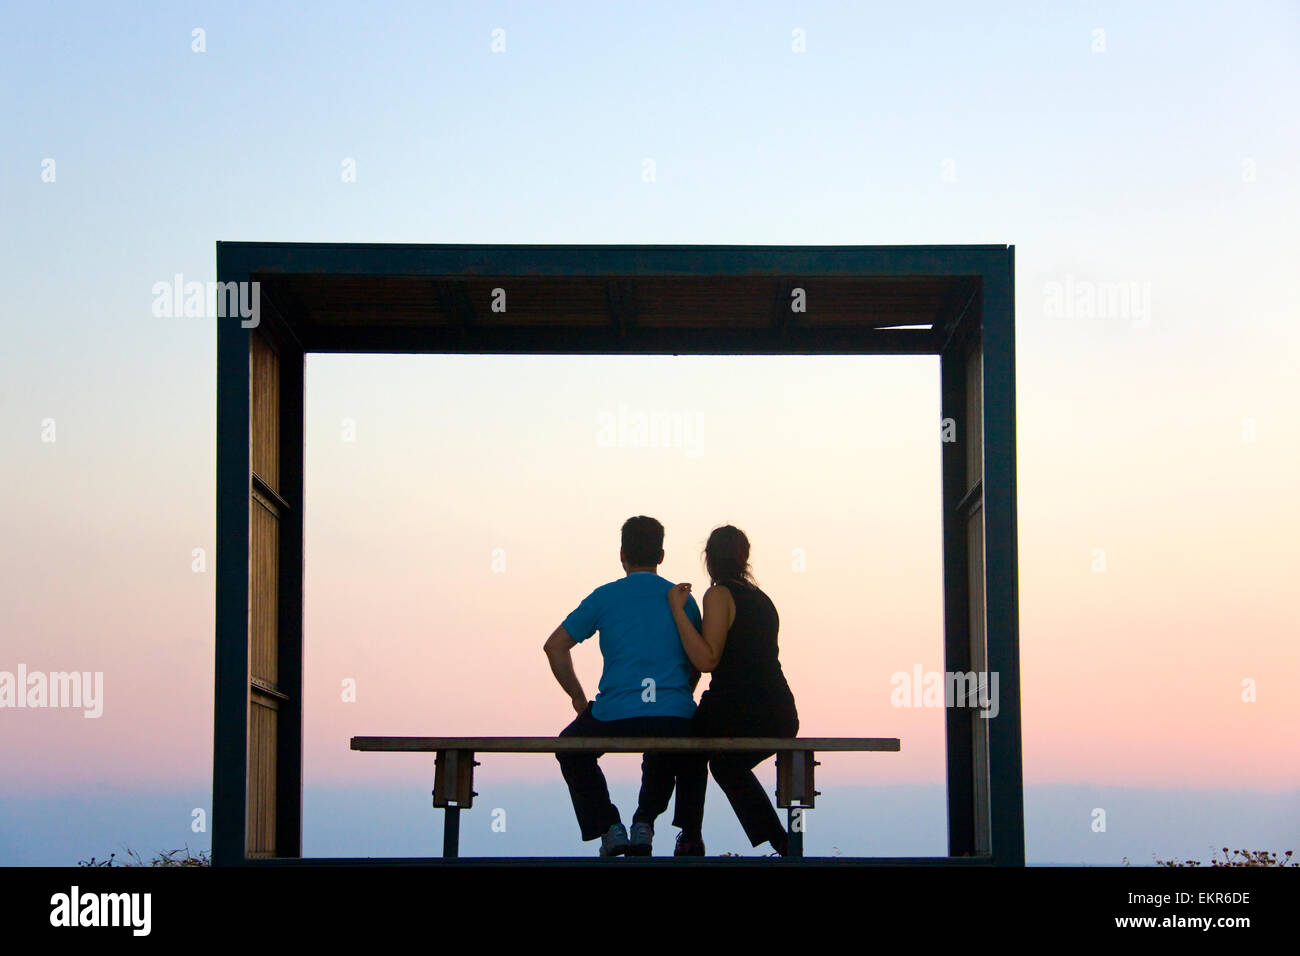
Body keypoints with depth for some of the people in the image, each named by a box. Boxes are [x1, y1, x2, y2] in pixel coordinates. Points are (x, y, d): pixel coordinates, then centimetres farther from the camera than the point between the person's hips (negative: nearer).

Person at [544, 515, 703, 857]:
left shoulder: (605, 596, 5)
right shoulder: (683, 599, 11)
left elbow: (555, 646, 3)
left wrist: (578, 697, 13)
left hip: (616, 717, -3)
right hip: (676, 719, 3)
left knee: (571, 749, 27)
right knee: (662, 751, 38)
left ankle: (609, 828, 13)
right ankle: (644, 824, 20)